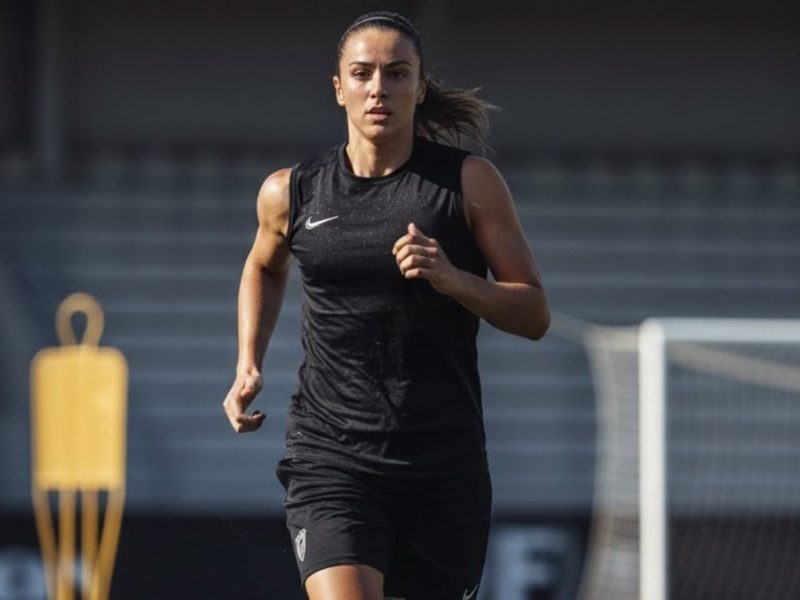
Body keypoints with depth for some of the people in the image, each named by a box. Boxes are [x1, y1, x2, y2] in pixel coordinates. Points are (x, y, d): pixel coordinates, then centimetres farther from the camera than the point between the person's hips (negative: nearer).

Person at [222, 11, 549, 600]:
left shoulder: (470, 182, -1)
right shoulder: (291, 193, 4)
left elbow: (534, 314, 0)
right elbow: (265, 268, 28)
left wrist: (451, 278, -17)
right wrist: (249, 365, 14)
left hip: (444, 465, 1)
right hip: (330, 457, 0)